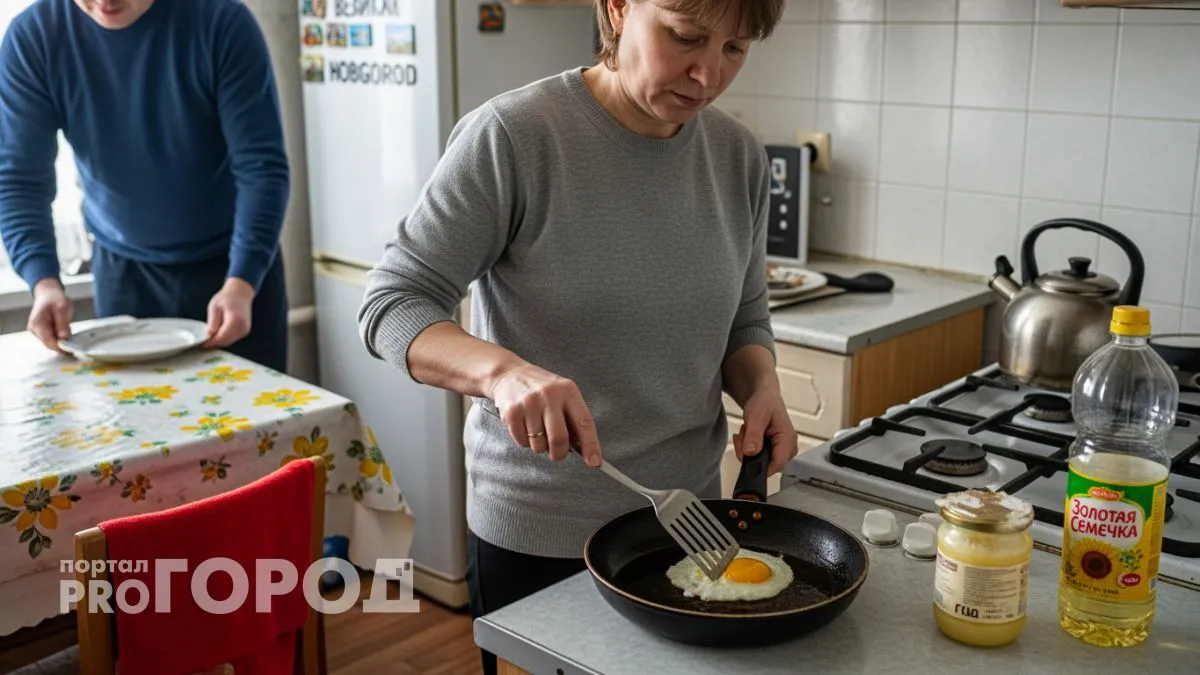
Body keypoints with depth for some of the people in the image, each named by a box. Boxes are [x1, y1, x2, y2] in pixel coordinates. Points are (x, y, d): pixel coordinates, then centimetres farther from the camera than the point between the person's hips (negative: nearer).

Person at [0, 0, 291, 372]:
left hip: (235, 264, -2)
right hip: (122, 270, 2)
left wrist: (241, 283, -30)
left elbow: (261, 165, -19)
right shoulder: (32, 36, -10)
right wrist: (44, 282, -26)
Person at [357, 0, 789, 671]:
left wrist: (762, 387, -11)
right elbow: (392, 303, -16)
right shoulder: (512, 135, -18)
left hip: (685, 517, 5)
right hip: (535, 534, -4)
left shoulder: (740, 156, -2)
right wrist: (504, 370, -33)